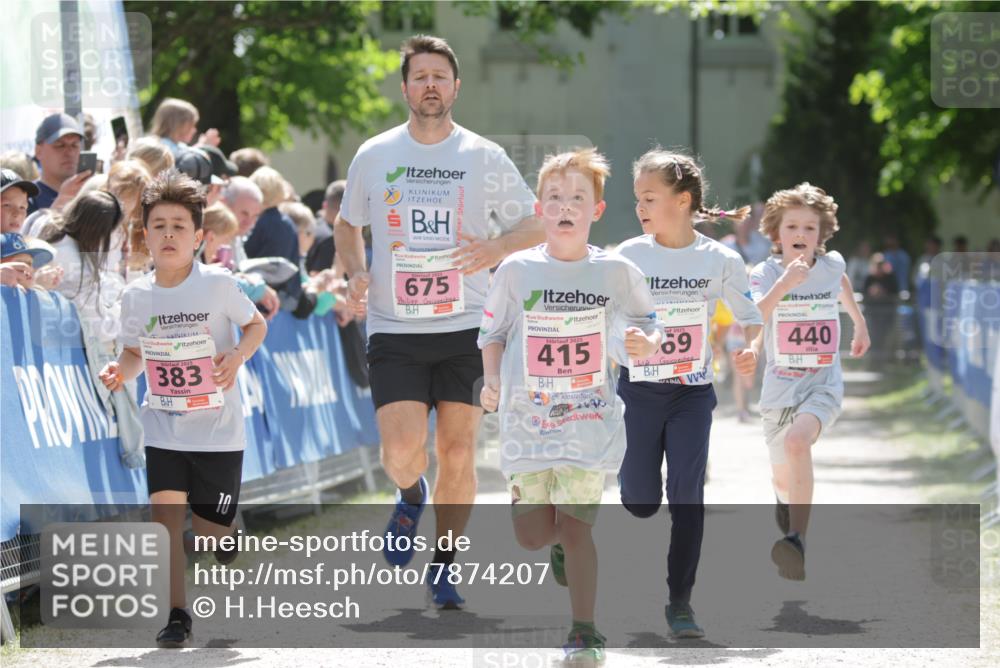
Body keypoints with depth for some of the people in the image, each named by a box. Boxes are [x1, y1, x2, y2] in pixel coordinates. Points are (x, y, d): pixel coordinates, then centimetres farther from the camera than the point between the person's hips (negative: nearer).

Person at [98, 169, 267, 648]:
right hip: (163, 431, 2)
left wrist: (239, 354, -17)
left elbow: (257, 325, 2)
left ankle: (230, 536, 42)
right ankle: (176, 615, -6)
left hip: (218, 430, -2)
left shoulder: (218, 285, -11)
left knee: (210, 534, 5)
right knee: (165, 515, -14)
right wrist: (121, 371, -11)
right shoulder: (136, 296, -3)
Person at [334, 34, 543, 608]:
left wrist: (497, 248, -11)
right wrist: (357, 272, 0)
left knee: (458, 454, 0)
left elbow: (537, 226, 9)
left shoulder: (485, 158, 2)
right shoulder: (373, 157, 5)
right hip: (394, 329, 0)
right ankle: (412, 497, 21)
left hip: (466, 329, 0)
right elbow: (348, 226, 20)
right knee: (402, 449, -15)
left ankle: (444, 569, 17)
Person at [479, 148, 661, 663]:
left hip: (590, 422, -2)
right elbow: (492, 334, 10)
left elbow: (648, 327, 8)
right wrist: (492, 379, -7)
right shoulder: (516, 271, -1)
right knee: (532, 535, 2)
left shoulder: (616, 271, -2)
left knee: (574, 528, -8)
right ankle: (566, 543, 39)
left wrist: (647, 344, -15)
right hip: (526, 421, 2)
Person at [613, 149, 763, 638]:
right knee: (640, 504, 4)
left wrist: (751, 349, -16)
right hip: (638, 391, 1)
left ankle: (680, 601, 4)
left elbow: (751, 317, 3)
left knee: (687, 498, -6)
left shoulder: (720, 260, -7)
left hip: (692, 394, -1)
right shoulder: (628, 255, -7)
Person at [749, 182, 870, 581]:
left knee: (796, 442, -33)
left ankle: (796, 540, -36)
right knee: (783, 481, 14)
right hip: (779, 390, 1)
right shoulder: (765, 274, -10)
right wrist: (784, 285, -42)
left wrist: (859, 322, 36)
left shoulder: (831, 265, -3)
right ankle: (787, 508, 54)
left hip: (823, 387, -1)